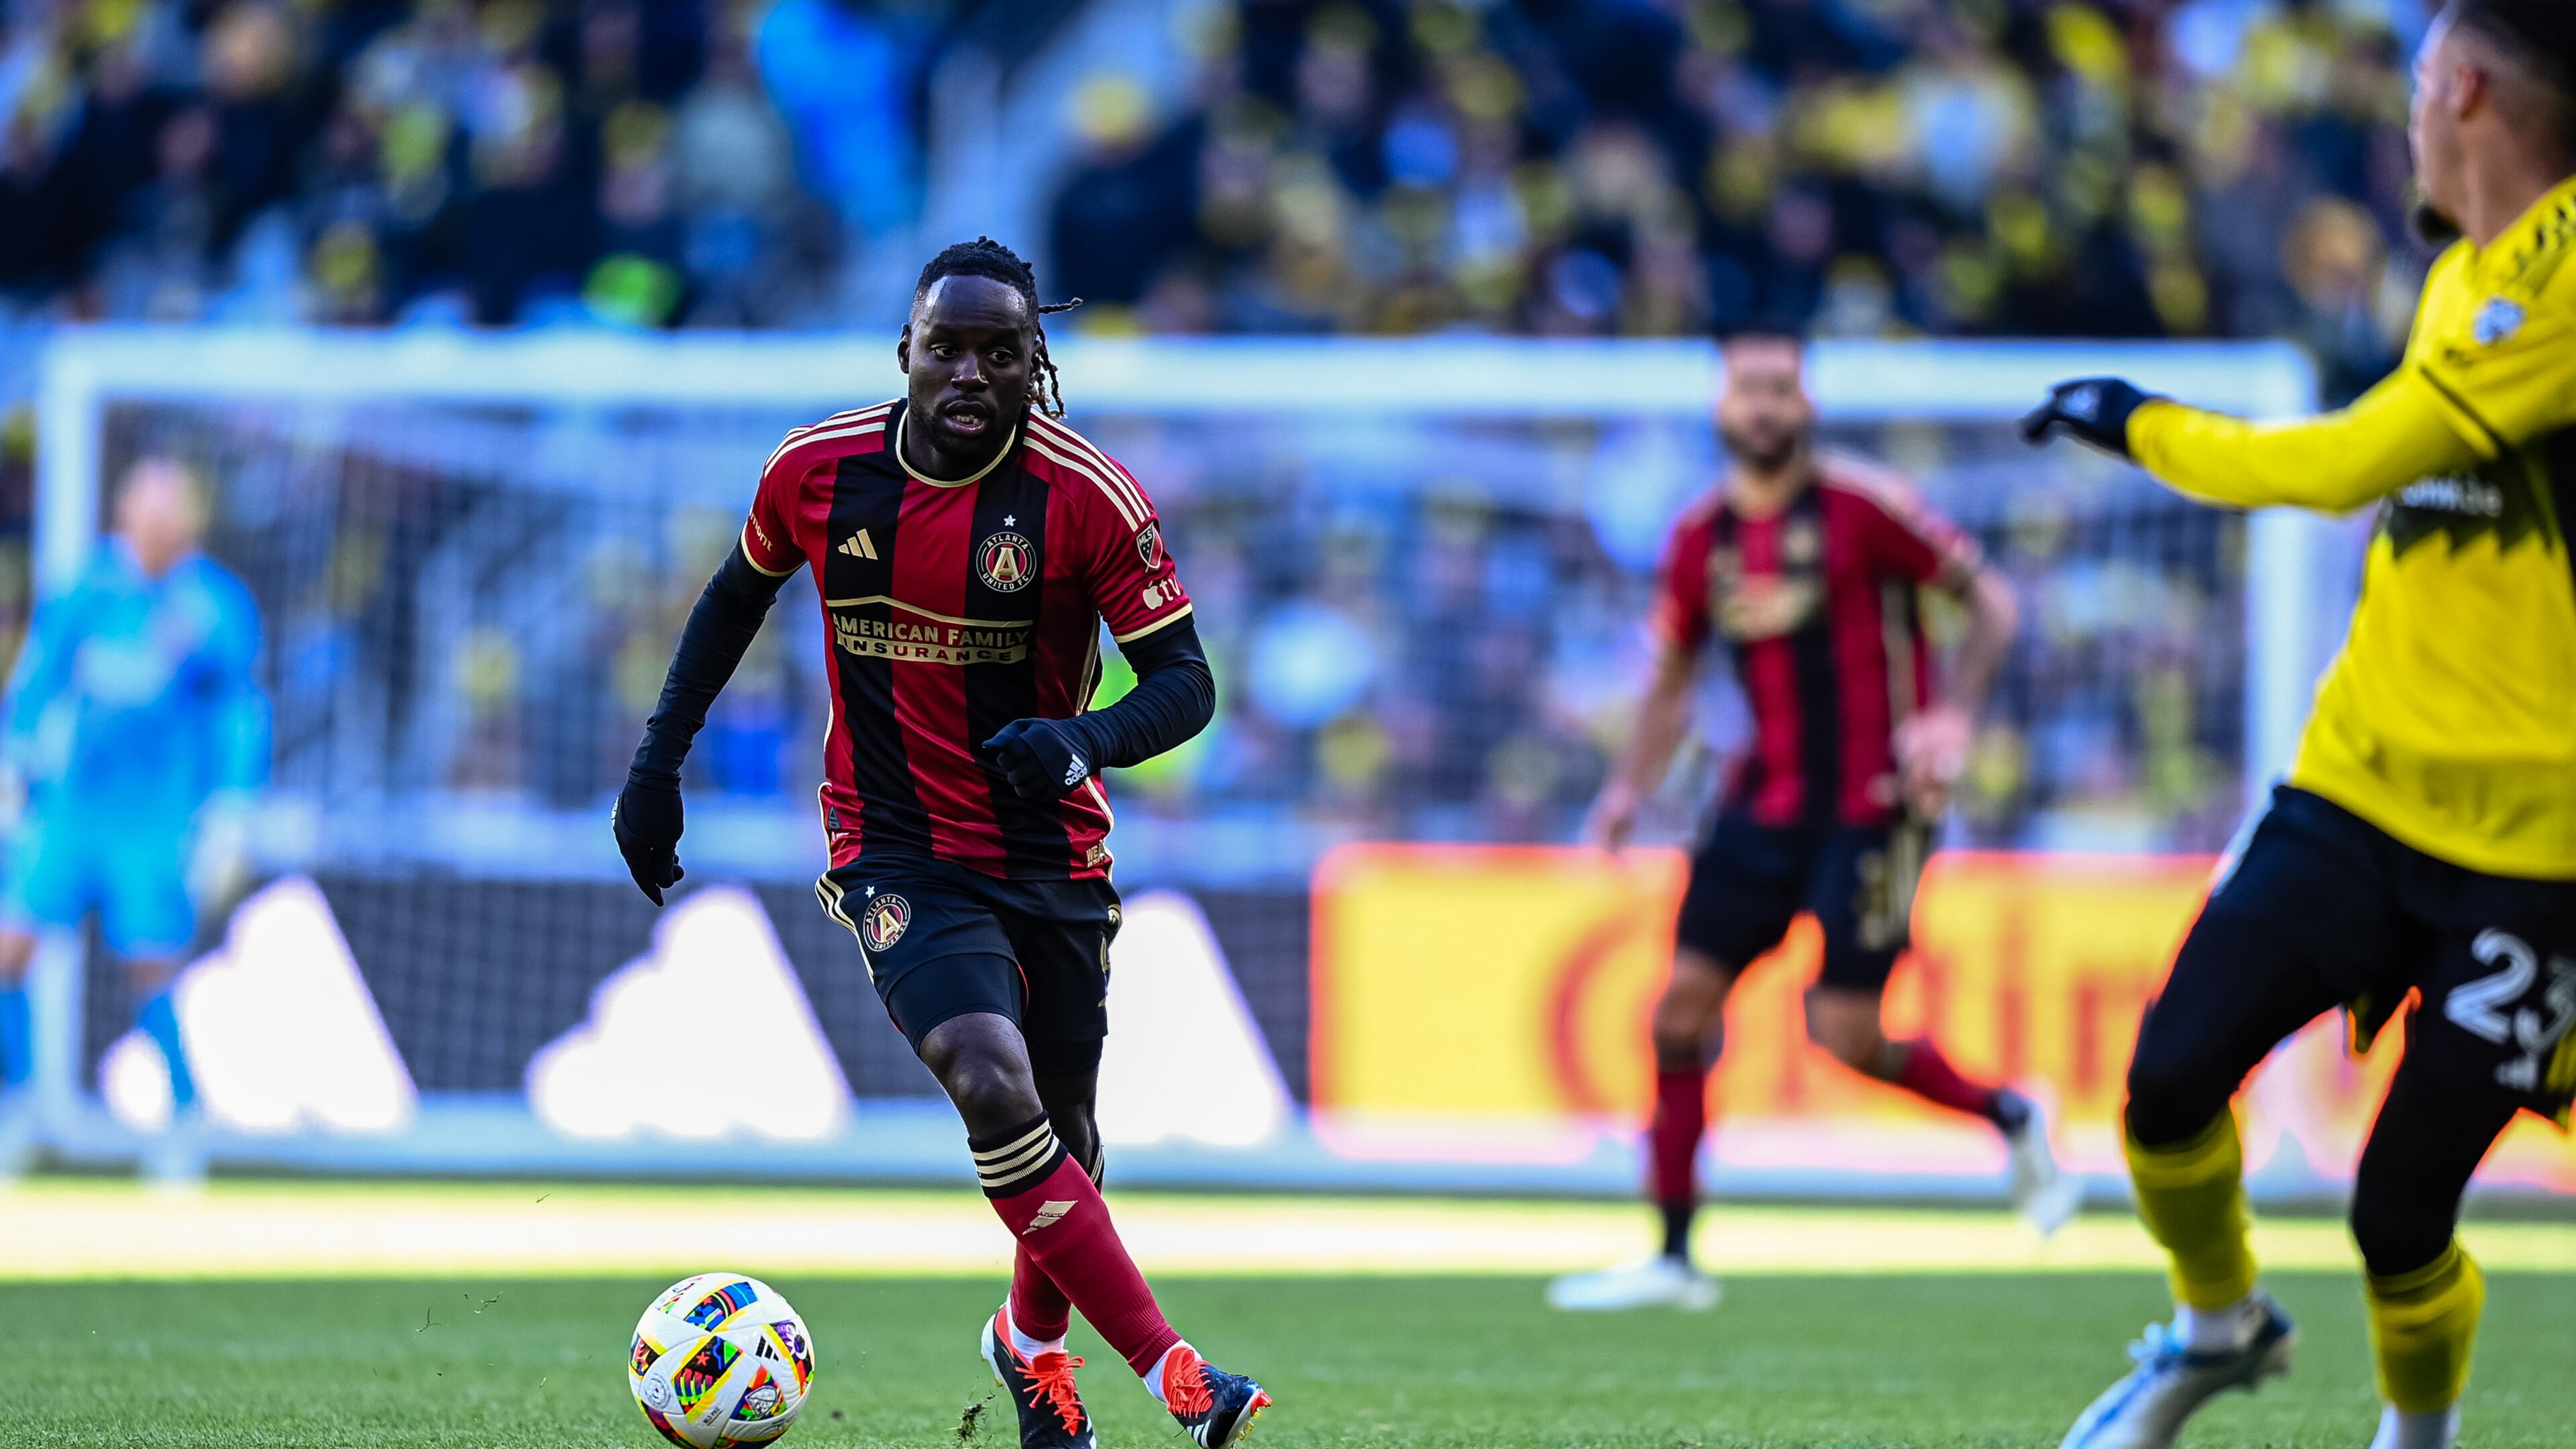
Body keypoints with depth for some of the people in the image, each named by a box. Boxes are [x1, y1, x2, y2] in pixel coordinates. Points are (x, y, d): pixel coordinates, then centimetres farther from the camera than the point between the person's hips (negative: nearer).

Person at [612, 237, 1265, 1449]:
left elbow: (1185, 682, -12)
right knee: (994, 1089, -25)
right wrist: (659, 757, 12)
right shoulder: (817, 472, -7)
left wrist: (1080, 739, -32)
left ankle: (1032, 1342, 46)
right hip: (897, 857, -1)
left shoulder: (1087, 497, -14)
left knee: (1062, 1132, 12)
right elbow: (741, 591, 14)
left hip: (1052, 857, 1)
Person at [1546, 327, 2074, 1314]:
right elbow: (1672, 681, 18)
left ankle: (2011, 1119, 17)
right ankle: (1673, 1259, 5)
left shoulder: (1860, 507, -9)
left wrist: (1953, 717, -18)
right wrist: (1631, 789, 4)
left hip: (1873, 800, -6)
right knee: (1684, 1002, -3)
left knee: (1845, 1034, -11)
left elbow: (1989, 602, -5)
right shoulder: (1702, 539, 7)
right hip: (1769, 800, 6)